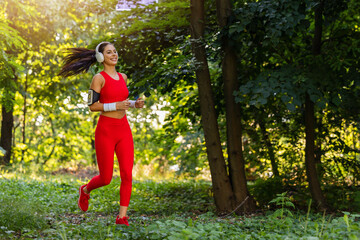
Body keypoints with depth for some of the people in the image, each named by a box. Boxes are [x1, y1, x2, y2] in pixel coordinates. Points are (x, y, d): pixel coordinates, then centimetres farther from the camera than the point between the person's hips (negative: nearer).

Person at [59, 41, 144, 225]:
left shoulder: (123, 77, 13)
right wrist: (116, 105, -19)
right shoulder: (99, 78, -6)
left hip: (124, 130, 5)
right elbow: (92, 105, -11)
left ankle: (122, 217, 0)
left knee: (127, 174, -6)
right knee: (106, 178, 2)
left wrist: (135, 104, 7)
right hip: (105, 130, -5)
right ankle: (85, 190, 35)